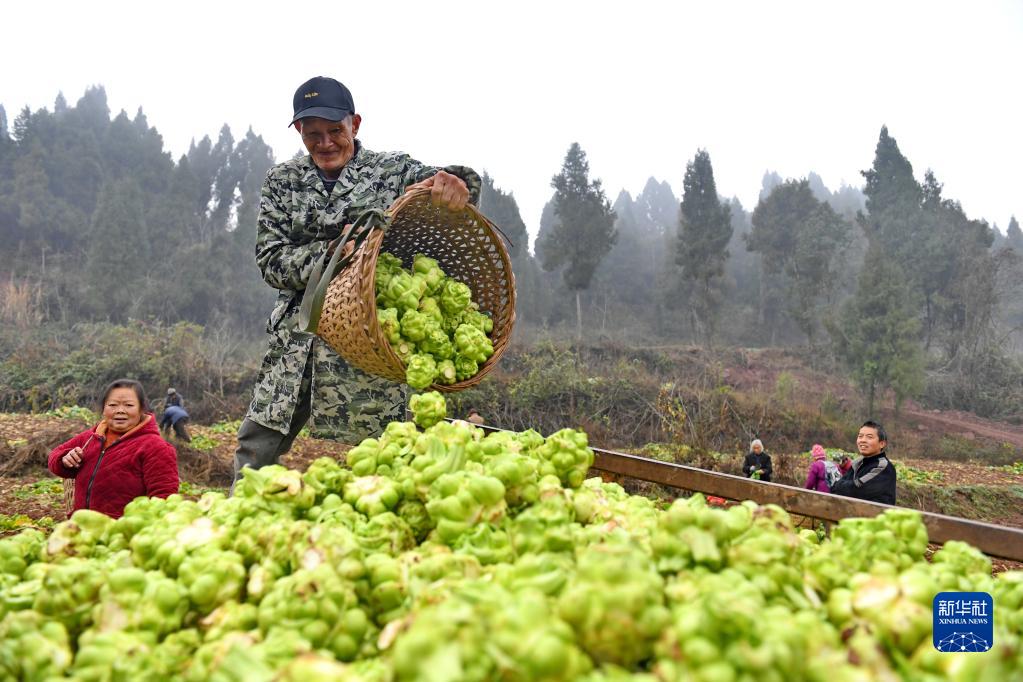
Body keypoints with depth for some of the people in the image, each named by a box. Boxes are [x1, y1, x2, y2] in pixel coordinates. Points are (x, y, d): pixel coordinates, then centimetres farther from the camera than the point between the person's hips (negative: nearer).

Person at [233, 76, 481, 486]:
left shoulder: (393, 170, 5)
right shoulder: (282, 182, 11)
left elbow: (449, 186, -8)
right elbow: (270, 261, 3)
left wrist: (455, 182, -33)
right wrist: (331, 250, -14)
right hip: (296, 341, 3)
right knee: (255, 449, 6)